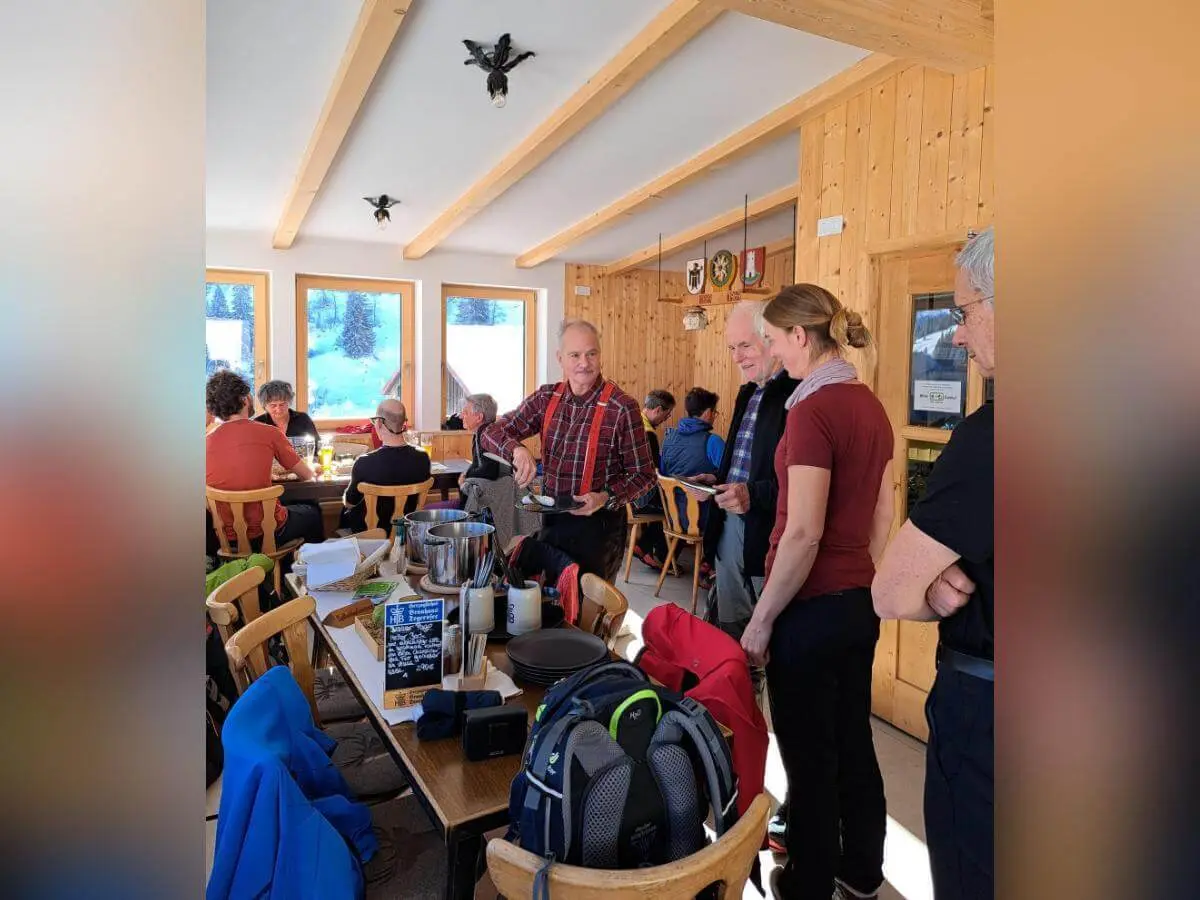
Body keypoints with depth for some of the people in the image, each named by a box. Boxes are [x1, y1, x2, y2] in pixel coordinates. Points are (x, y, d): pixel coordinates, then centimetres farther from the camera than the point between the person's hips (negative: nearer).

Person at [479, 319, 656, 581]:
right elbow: (491, 433, 0)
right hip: (551, 520, 5)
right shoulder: (546, 398, -1)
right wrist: (517, 449, -21)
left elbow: (643, 474, -8)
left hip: (598, 524, -4)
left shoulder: (622, 407, -15)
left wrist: (606, 498, -24)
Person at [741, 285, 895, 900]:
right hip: (860, 605, 8)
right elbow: (882, 517, 12)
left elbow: (804, 534, -22)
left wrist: (760, 622, -13)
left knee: (809, 754, 10)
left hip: (812, 608, -8)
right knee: (854, 741, 21)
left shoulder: (814, 410, -19)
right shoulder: (872, 407, 6)